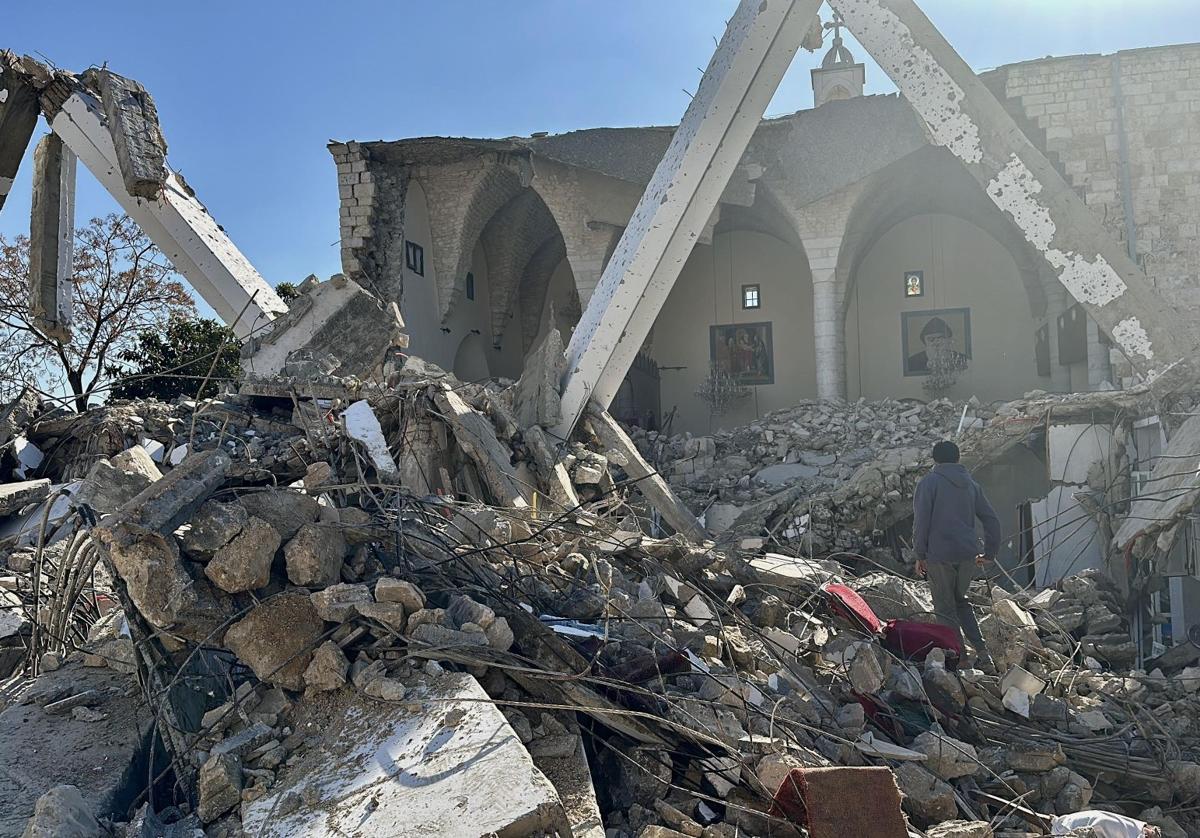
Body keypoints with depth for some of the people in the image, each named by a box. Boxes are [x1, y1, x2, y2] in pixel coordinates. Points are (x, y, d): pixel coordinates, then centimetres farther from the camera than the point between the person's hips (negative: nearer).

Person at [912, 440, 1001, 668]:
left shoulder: (929, 482, -3)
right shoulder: (971, 484, 13)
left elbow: (921, 521, -10)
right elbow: (991, 519, 13)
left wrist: (920, 555, -4)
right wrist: (989, 554, 18)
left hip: (940, 555, -5)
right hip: (968, 555, 6)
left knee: (945, 609, 5)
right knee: (960, 600, 23)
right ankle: (980, 649, 12)